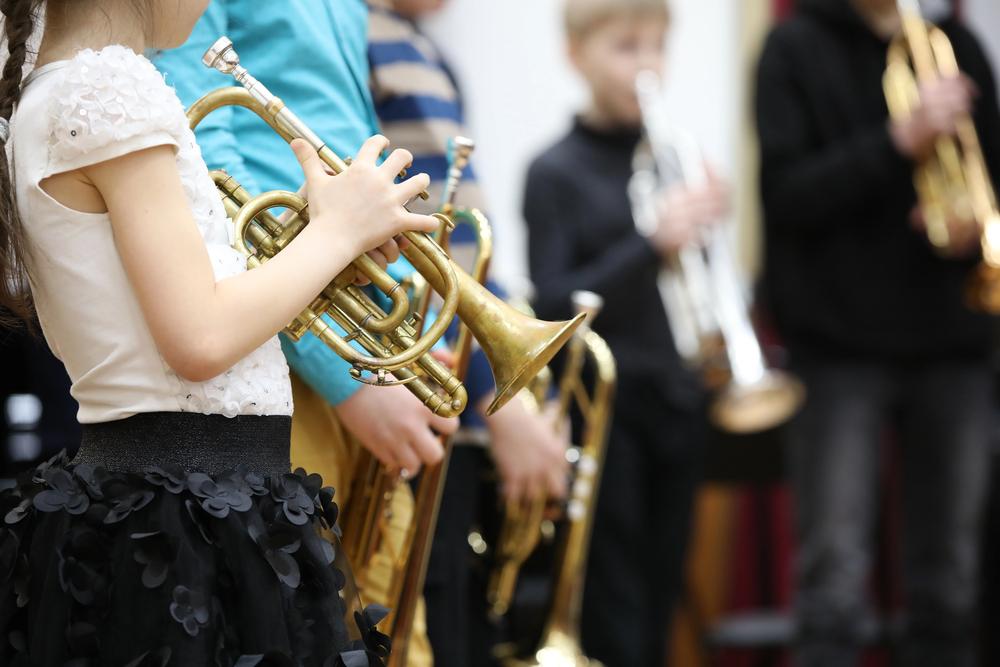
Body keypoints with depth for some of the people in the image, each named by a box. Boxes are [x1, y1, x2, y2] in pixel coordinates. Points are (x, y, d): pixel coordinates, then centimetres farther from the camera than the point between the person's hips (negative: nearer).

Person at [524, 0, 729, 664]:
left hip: (673, 405, 5)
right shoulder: (556, 173, -5)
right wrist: (652, 243, -24)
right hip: (603, 411, -5)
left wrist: (703, 228, -10)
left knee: (658, 612, 9)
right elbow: (553, 304, -13)